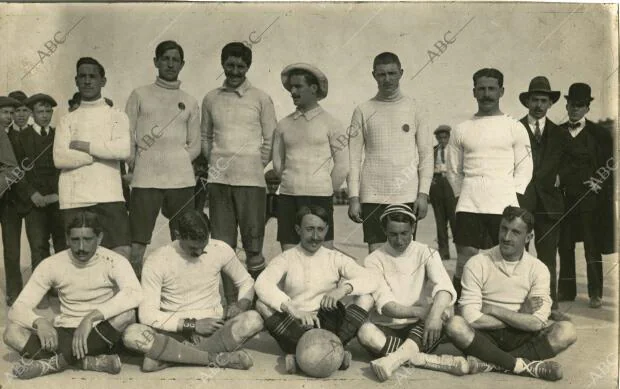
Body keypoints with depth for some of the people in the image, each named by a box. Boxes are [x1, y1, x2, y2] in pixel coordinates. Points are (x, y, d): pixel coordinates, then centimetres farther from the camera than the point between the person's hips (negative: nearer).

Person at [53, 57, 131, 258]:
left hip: (109, 196, -1)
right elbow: (60, 158, -2)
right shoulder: (67, 120, 14)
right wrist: (102, 152, -4)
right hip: (74, 200, 2)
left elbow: (123, 150, -8)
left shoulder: (116, 116, 11)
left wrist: (83, 146, -4)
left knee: (122, 254, -10)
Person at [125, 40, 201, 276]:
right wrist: (133, 161, -3)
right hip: (146, 178, -1)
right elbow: (125, 135, 8)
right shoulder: (139, 95, 11)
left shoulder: (189, 102, 16)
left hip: (181, 179, 2)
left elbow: (195, 144, 14)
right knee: (136, 246, -3)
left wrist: (179, 161, 0)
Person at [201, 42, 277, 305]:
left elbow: (270, 140, 4)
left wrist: (255, 166, -1)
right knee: (223, 246, 6)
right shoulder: (211, 99, 10)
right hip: (218, 179, 3)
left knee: (253, 244, -1)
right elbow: (205, 137, 17)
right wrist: (215, 163, 7)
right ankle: (230, 302, 15)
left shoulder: (260, 99, 2)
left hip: (250, 179, -3)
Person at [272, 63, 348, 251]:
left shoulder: (331, 123, 0)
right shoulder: (283, 125, 10)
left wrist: (326, 190, 6)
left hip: (319, 197, -4)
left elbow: (342, 165, 0)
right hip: (287, 197, 4)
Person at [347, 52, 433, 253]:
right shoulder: (363, 111, 6)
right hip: (372, 196, 0)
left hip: (407, 195, 0)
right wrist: (353, 197, -3)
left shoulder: (414, 108, 6)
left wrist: (423, 193, -4)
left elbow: (426, 155, 4)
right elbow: (353, 157, 4)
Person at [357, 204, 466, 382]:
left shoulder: (426, 253, 2)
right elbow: (385, 305, -13)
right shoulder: (374, 260, -1)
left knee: (442, 309, -28)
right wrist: (420, 311, -30)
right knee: (365, 331, -33)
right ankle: (425, 359, -33)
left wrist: (434, 314, -38)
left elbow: (444, 287, -17)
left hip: (420, 329, 1)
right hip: (388, 329, -1)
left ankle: (398, 356, -38)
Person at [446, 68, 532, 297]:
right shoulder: (462, 130, 12)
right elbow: (453, 170, 15)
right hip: (468, 206, 1)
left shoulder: (515, 128, 7)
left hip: (503, 206, -1)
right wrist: (461, 196, 6)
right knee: (465, 259, -2)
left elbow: (524, 168, 5)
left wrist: (512, 197, -4)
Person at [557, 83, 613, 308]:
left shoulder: (599, 134, 4)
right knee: (565, 245, 7)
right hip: (564, 197, 2)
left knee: (592, 246, 1)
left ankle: (595, 293, 7)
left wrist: (598, 184, -11)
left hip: (590, 198, -2)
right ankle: (566, 290, 17)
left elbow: (608, 165, 2)